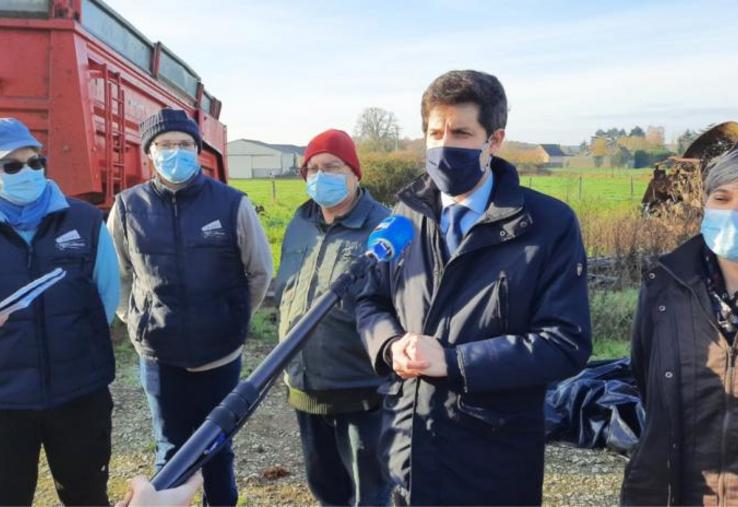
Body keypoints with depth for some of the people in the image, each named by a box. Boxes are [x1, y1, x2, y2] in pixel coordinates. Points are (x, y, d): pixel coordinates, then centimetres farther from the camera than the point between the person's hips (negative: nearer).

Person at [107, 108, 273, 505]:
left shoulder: (232, 204, -9)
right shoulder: (128, 208, -4)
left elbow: (260, 271, 2)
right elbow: (116, 274, 10)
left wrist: (233, 320, 7)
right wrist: (137, 319, 6)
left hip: (220, 353, 0)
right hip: (159, 355, 1)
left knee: (218, 448, 16)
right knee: (171, 452, 14)